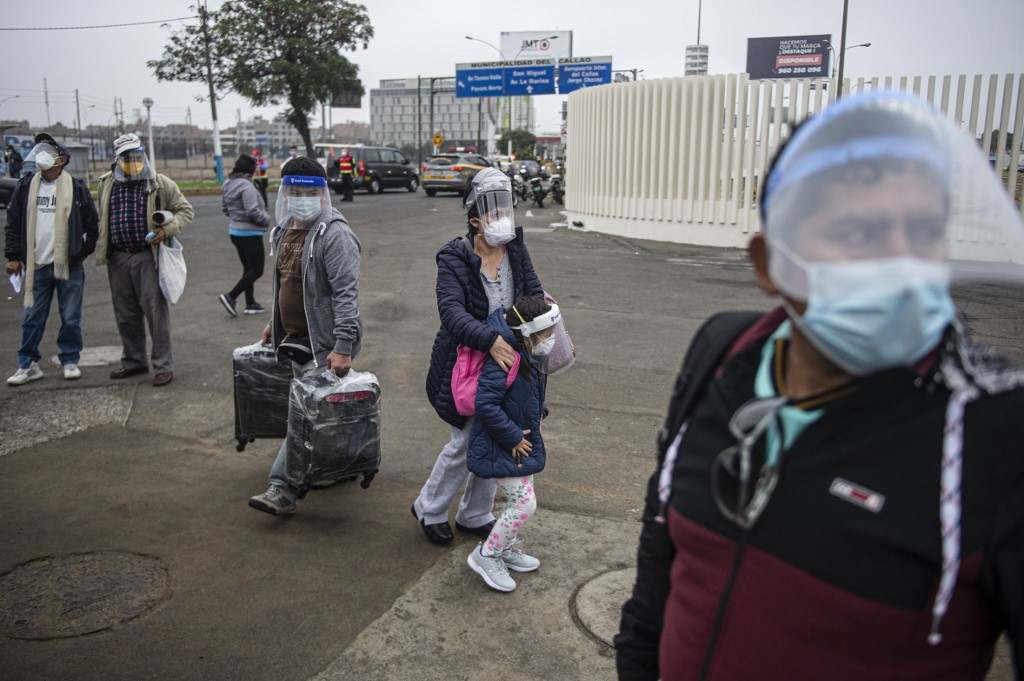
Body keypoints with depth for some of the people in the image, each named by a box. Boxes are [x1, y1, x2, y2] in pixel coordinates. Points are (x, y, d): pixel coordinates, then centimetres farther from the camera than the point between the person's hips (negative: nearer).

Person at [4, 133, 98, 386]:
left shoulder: (77, 187, -2)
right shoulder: (26, 186, 5)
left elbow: (92, 223, 3)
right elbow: (13, 222, 8)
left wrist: (84, 252, 1)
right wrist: (13, 256, 4)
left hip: (69, 265, -2)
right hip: (36, 265, 2)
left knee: (71, 318, 6)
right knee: (32, 319, 8)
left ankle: (70, 361, 20)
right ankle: (28, 365, 17)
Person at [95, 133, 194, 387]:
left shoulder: (160, 183, -1)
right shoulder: (107, 184, 11)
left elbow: (185, 210, 2)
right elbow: (101, 218, 21)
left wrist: (167, 230, -14)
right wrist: (101, 248, 12)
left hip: (148, 255, -5)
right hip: (118, 257, 5)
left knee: (155, 309, -6)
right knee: (126, 314, 12)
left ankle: (163, 365, 2)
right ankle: (133, 361, 26)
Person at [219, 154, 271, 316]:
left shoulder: (228, 184, 7)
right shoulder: (246, 186, -20)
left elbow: (224, 207, 15)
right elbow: (253, 211, -25)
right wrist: (266, 219, -8)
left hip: (234, 231, 9)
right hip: (250, 233, -9)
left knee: (248, 268, 18)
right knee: (257, 270, -1)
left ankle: (250, 303, 22)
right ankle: (230, 296, -7)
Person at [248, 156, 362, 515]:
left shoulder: (334, 234, -16)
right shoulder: (285, 229, 12)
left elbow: (346, 294, -22)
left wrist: (343, 347, -27)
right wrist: (274, 322, 27)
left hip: (324, 345, -9)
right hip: (294, 338, 9)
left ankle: (282, 489, -4)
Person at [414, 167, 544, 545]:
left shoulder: (516, 248, 0)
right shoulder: (454, 258, -16)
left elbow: (534, 294, 5)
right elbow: (452, 310, -30)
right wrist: (490, 339, -45)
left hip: (505, 361, 6)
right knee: (467, 440, 1)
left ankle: (474, 516, 34)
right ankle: (429, 509, 27)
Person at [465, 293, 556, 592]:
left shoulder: (527, 355, 2)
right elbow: (485, 404, -32)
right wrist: (514, 437, -24)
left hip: (519, 442, 10)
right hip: (499, 447, -10)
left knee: (519, 500, 19)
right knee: (525, 504, -7)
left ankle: (507, 550, 38)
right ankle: (485, 556, 9)